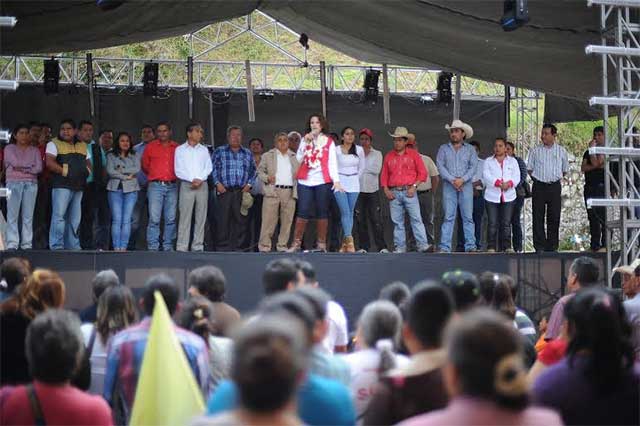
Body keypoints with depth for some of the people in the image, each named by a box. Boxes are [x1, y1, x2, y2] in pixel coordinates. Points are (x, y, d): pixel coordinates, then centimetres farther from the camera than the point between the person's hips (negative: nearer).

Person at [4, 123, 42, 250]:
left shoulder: (34, 150, 17)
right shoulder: (9, 148, 11)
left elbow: (39, 168, 4)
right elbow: (15, 162, -5)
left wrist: (23, 169, -4)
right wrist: (31, 166, 4)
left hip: (31, 183, 2)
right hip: (14, 182, -2)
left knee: (28, 215, -3)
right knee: (12, 214, -9)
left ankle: (27, 244, -3)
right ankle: (12, 243, -11)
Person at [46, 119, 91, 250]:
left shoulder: (82, 146, 18)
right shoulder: (54, 144, 1)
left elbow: (88, 163, 23)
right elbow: (49, 163, -11)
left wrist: (87, 171, 2)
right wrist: (65, 172, -16)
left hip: (78, 187, 6)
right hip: (62, 185, -6)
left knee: (74, 219, 10)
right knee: (59, 216, -12)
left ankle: (73, 246, 15)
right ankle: (56, 246, -12)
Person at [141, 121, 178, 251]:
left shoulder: (177, 148, 9)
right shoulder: (151, 147, 6)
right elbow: (144, 166, 16)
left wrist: (174, 176, 11)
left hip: (172, 186, 2)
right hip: (156, 186, -2)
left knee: (170, 219, 3)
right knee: (154, 218, -9)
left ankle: (168, 246, 9)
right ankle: (153, 247, -7)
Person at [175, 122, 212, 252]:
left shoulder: (204, 150, 15)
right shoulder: (180, 150, 6)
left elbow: (209, 168, 6)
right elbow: (178, 170, -2)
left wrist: (200, 179, -10)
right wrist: (192, 180, -12)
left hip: (202, 185, 3)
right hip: (187, 185, -3)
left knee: (201, 217, 1)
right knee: (185, 217, -8)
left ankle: (198, 246, 3)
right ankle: (182, 247, -10)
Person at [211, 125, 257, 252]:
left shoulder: (248, 153, 16)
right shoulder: (219, 152, 9)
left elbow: (253, 170, 17)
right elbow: (214, 168, 4)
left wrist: (249, 184, 4)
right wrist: (217, 183, -6)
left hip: (242, 192, 2)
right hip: (224, 191, -2)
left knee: (240, 220, -1)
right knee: (224, 219, -6)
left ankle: (237, 246, 5)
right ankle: (223, 246, -2)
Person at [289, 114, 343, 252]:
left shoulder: (329, 141, 8)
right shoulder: (305, 140, 14)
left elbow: (332, 162, 1)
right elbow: (299, 159, 3)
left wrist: (336, 180, -11)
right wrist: (306, 143, -6)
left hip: (323, 182, -1)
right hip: (305, 181, 1)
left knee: (322, 213, 1)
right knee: (303, 212, -6)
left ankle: (321, 244, 7)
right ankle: (296, 243, -3)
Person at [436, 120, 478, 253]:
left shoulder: (470, 149, 11)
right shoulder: (443, 149, 11)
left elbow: (473, 167, 1)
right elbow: (440, 166, 1)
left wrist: (462, 179, -13)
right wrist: (452, 180, -11)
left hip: (466, 185, 0)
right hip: (449, 186, 0)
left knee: (468, 216, -2)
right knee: (448, 217, -4)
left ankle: (470, 246, -2)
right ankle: (444, 247, -7)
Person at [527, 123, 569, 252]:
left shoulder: (561, 151, 7)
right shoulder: (535, 151, 6)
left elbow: (565, 170, 15)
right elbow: (530, 169, 11)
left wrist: (555, 178, 8)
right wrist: (537, 178, 3)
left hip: (555, 186, 0)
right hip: (539, 187, 0)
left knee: (554, 217, 0)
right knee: (538, 217, -4)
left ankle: (552, 246, 5)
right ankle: (540, 246, -2)